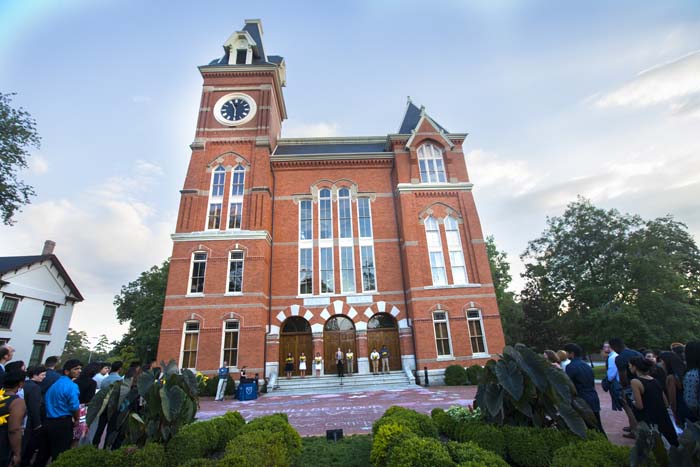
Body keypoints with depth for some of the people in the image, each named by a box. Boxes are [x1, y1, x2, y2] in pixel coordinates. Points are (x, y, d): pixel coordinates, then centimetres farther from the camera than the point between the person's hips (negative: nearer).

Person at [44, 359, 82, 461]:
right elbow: (75, 407, -15)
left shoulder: (54, 383, 7)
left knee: (52, 450, 22)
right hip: (63, 423, -8)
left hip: (49, 421, 8)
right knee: (62, 453, 4)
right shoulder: (71, 386, -18)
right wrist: (77, 420, 3)